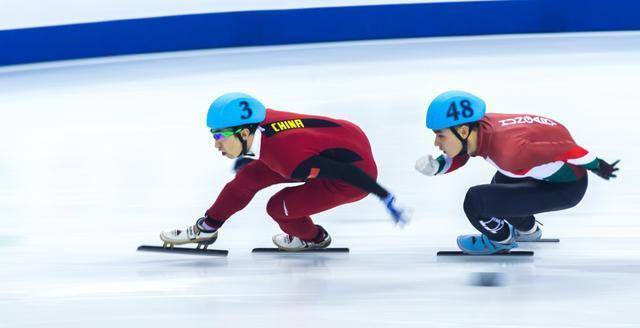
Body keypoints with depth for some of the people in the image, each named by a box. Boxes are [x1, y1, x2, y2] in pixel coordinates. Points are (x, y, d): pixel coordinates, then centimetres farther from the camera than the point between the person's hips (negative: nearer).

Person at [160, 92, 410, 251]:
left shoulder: (289, 158, -36)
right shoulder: (260, 121, -15)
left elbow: (346, 172, -32)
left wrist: (387, 199, -25)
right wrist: (242, 158, 30)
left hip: (356, 171, -8)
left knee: (278, 207, -10)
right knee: (249, 176, 5)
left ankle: (313, 239, 21)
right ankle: (206, 228, 23)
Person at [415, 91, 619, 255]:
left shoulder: (508, 153, -36)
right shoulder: (477, 127, -13)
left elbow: (564, 150, -26)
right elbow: (456, 158, 7)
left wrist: (597, 166, -9)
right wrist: (433, 167, -14)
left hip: (566, 187, -8)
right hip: (548, 173, 8)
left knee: (476, 201, -15)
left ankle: (501, 239, 13)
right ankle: (528, 230, 50)